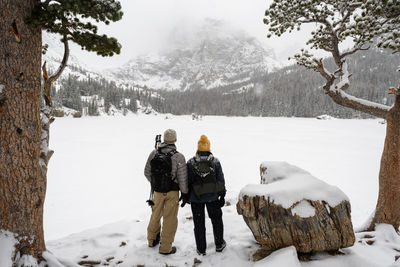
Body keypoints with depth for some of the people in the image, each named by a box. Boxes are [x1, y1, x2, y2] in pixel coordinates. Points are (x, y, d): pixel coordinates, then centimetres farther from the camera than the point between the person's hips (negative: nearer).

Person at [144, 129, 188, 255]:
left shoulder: (154, 153, -8)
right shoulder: (179, 157, -20)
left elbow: (147, 172, 2)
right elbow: (182, 178, -16)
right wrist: (184, 192, 0)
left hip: (157, 191, 4)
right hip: (172, 192, -4)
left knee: (156, 214, 24)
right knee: (170, 218, 10)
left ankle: (152, 240, 43)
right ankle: (165, 248, 20)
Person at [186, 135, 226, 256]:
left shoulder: (191, 162, -8)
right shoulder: (215, 161, -5)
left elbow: (187, 181, -3)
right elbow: (221, 180, -2)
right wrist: (222, 196, 7)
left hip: (196, 198, -1)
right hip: (212, 197, 1)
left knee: (199, 223, 10)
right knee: (216, 220, 20)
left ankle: (201, 249, 18)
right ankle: (219, 245, 30)